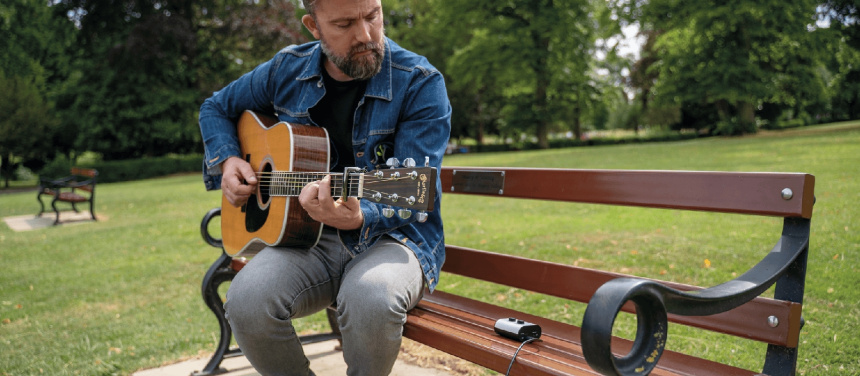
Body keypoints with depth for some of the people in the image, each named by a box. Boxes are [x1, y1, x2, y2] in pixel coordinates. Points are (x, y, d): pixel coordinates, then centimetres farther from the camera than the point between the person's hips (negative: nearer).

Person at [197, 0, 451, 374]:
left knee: (371, 297, -37)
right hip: (309, 235, 4)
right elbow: (216, 107, 22)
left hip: (394, 234, -3)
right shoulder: (287, 70, 4)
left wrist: (358, 217, -37)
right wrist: (227, 159, 3)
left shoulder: (421, 84, -11)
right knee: (246, 301, -26)